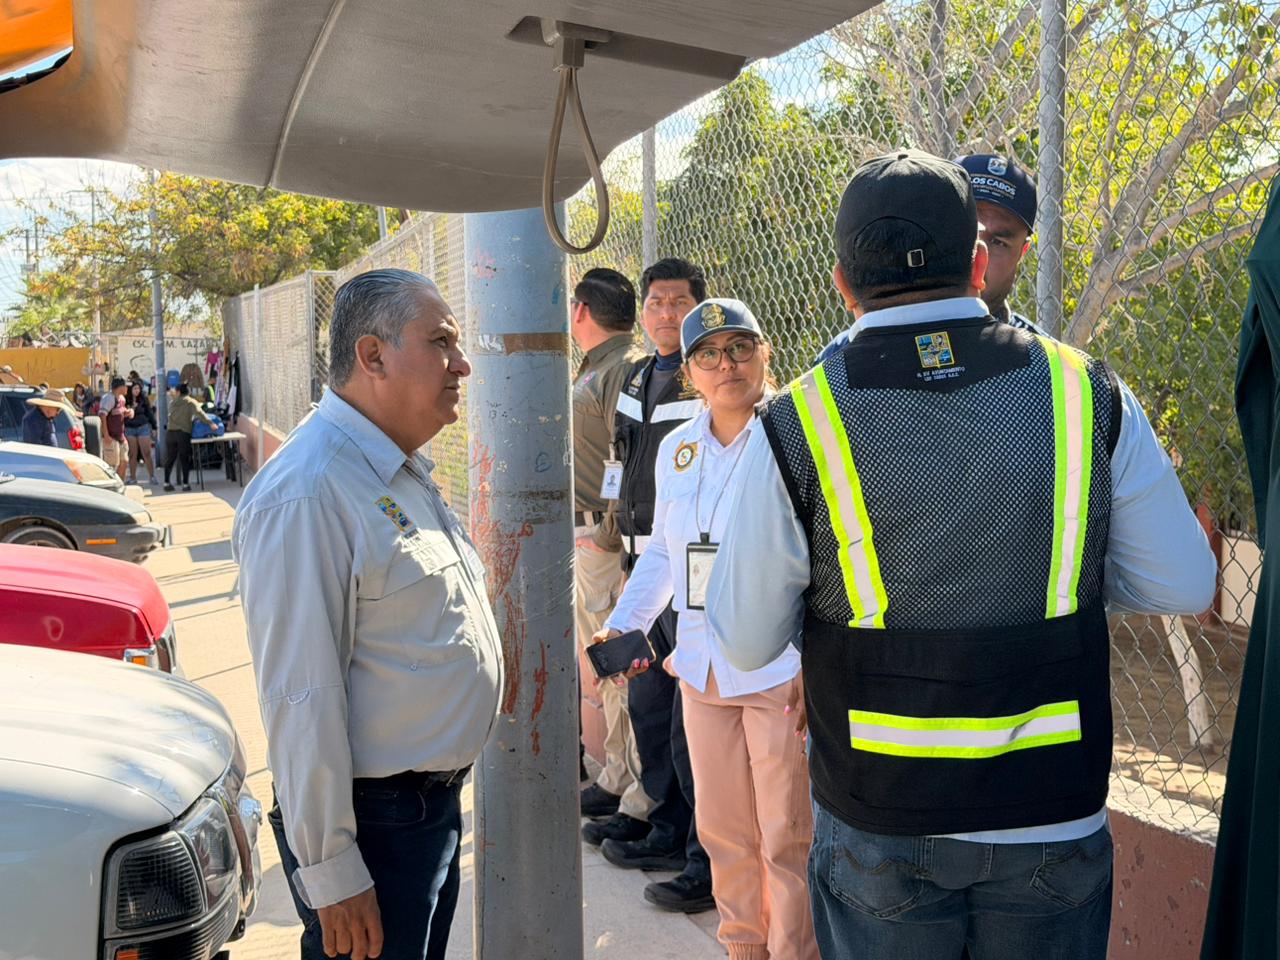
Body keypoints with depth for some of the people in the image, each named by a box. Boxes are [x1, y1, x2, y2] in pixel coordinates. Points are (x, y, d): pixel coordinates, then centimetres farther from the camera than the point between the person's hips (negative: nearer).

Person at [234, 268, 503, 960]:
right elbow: (301, 701, -25)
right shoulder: (308, 493, -23)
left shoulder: (407, 472, 10)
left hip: (438, 800, 9)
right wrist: (330, 873, -22)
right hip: (375, 821, -9)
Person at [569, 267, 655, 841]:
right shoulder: (595, 369, 16)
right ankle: (617, 778, 30)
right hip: (587, 539, 11)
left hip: (607, 542, -11)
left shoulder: (625, 370, -16)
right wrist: (582, 532, 16)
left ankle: (641, 803, 2)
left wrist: (605, 535, -18)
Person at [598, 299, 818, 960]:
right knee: (722, 831, 17)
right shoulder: (676, 448, 9)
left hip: (783, 672, -6)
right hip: (703, 669, 6)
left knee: (787, 836, 4)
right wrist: (621, 625, 10)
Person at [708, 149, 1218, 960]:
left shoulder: (796, 428, -14)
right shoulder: (1088, 393, -9)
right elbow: (1183, 585, 0)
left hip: (878, 827, -1)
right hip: (1056, 818, 2)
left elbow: (747, 643, -6)